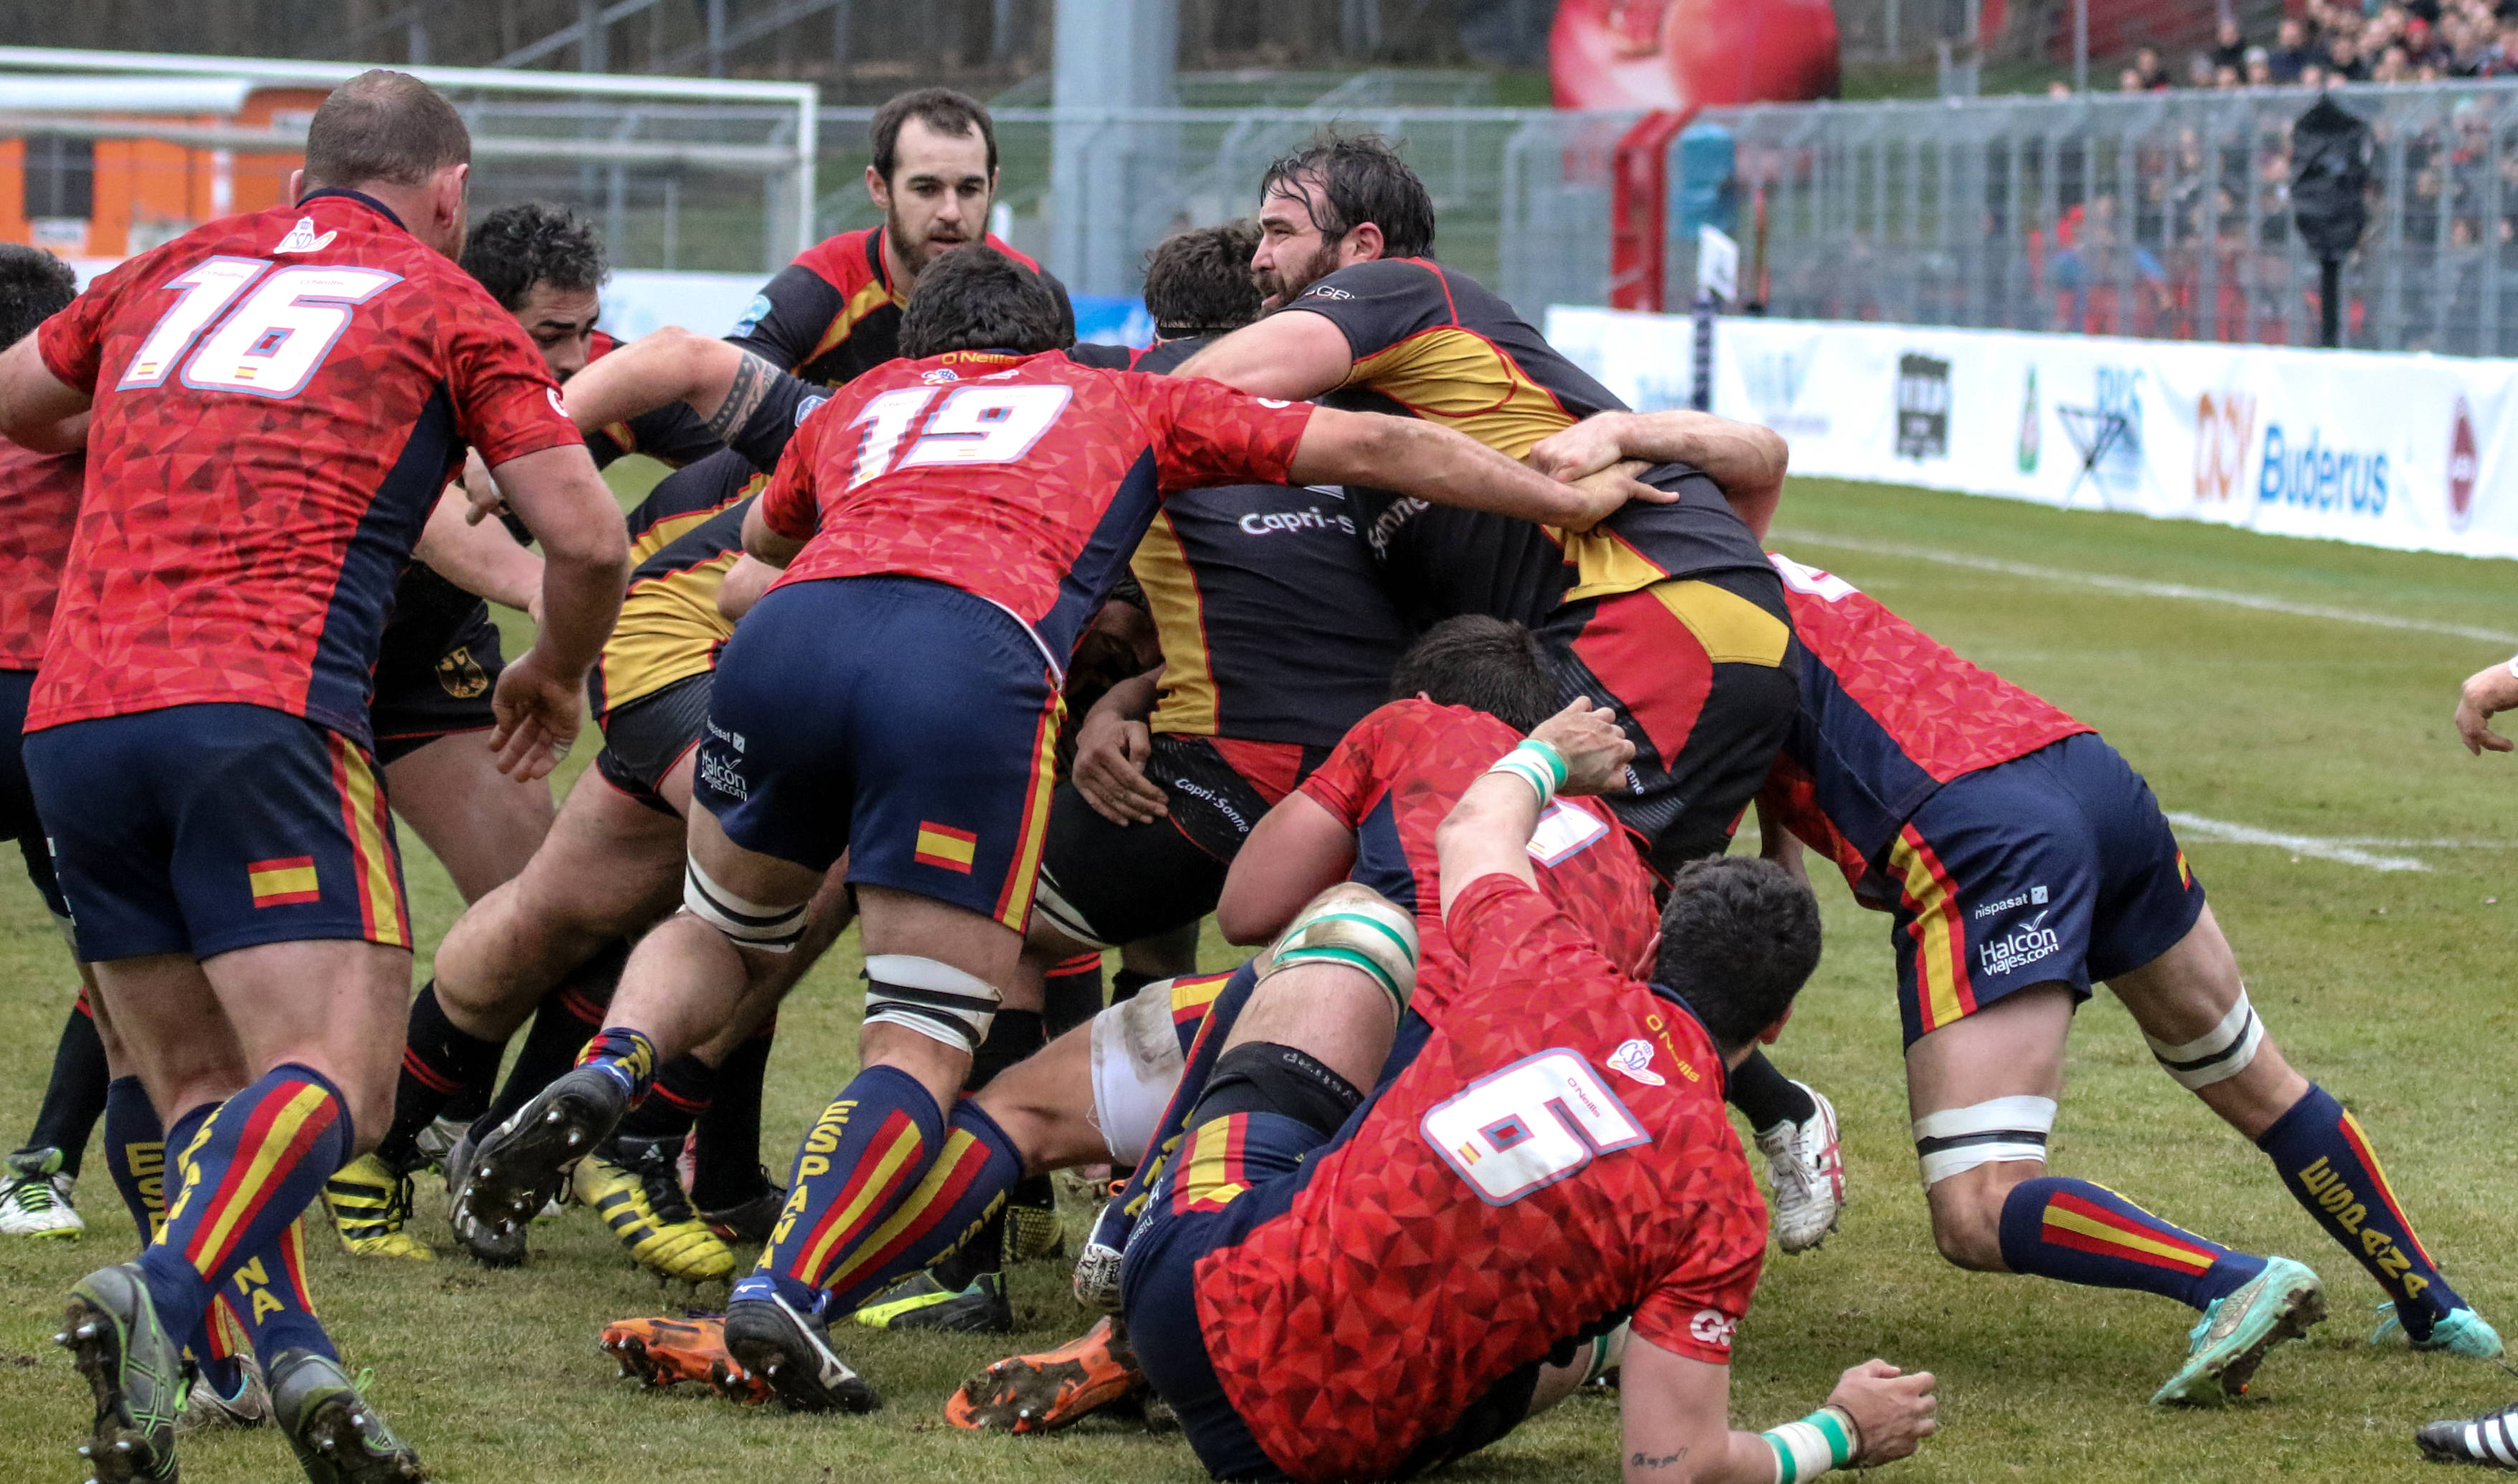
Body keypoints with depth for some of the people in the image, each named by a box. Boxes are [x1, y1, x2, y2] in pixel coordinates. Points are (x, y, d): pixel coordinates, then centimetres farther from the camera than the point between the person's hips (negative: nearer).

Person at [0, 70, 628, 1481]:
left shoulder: (177, 269, 23)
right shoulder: (446, 306, 11)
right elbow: (586, 535, 4)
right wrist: (555, 674, 23)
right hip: (263, 709, -5)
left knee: (201, 1089, 12)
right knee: (337, 1081, -11)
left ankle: (292, 1359, -7)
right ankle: (160, 1297, -35)